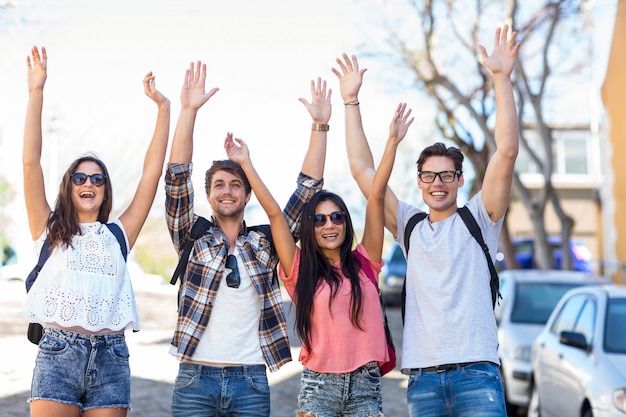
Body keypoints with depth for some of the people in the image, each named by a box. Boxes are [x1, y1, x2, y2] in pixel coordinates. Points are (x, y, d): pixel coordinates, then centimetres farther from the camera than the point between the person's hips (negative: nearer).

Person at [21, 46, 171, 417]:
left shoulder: (118, 234, 14)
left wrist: (163, 107, 11)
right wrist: (36, 93, -3)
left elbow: (152, 172, 12)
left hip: (111, 357, 2)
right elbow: (31, 163, 2)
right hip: (58, 354, -2)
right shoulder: (50, 231, 10)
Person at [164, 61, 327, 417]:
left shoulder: (265, 244, 9)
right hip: (196, 378, -1)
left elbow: (308, 190, 7)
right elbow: (177, 179, -5)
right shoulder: (193, 238, 6)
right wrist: (189, 110, -13)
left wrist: (320, 126, 0)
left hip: (251, 381, 1)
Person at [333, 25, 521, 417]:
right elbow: (363, 170, 12)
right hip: (422, 379, 3)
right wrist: (351, 101, 8)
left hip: (476, 373, -3)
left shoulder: (478, 219, 6)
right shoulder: (411, 225, 14)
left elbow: (507, 152, -6)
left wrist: (502, 78, -11)